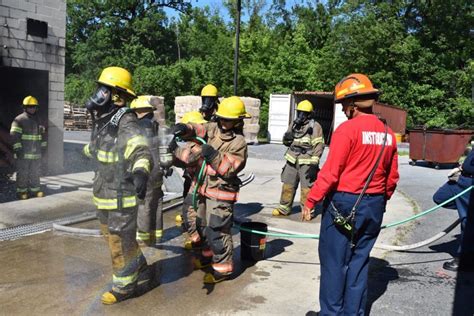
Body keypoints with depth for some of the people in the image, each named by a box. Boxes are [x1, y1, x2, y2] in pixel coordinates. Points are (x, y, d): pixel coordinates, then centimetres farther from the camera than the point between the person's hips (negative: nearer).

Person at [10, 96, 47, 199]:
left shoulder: (38, 120, 15)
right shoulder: (19, 120, -7)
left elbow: (43, 134, 22)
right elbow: (14, 135, -13)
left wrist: (43, 146, 17)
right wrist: (17, 148, -17)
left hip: (36, 153, 6)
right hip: (23, 153, -6)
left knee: (35, 173, 10)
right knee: (22, 173, -1)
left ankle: (35, 190, 18)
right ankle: (21, 191, 7)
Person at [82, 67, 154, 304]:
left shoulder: (125, 125, -21)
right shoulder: (102, 122, 6)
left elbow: (142, 153, -36)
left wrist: (141, 172, -58)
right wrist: (88, 150, 50)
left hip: (120, 198, -9)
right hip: (104, 196, 9)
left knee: (120, 244, 6)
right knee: (114, 238, 21)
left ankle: (124, 287, 26)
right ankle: (142, 274, 38)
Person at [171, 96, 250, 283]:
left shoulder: (239, 142, -15)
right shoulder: (214, 128, 4)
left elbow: (230, 169, -19)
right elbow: (197, 130, 1)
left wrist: (214, 156, -30)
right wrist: (184, 129, -21)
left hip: (221, 192, -8)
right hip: (205, 188, 8)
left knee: (217, 230, -4)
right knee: (203, 224, 22)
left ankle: (223, 267, 10)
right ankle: (210, 254, 43)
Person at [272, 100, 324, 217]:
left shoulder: (315, 126, -6)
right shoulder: (294, 124, 14)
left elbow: (319, 145, -12)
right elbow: (286, 141, 20)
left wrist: (314, 163, -19)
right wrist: (287, 138, -5)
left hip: (306, 162, -6)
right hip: (292, 160, 6)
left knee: (306, 188, -2)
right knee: (288, 185, 11)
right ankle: (284, 208, 23)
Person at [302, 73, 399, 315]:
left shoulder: (347, 129, -15)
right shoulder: (388, 133, 5)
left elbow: (330, 173, -18)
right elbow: (392, 177, 10)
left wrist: (310, 201, -10)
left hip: (344, 204, -6)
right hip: (374, 207, 6)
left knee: (335, 261, 8)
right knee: (359, 261, 16)